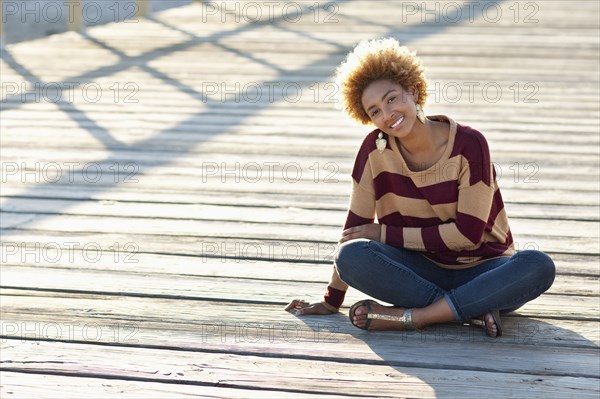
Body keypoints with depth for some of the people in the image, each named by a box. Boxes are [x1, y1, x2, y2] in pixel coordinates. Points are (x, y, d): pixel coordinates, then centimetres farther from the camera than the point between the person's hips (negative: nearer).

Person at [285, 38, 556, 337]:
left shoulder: (468, 144, -14)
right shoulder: (375, 148, -6)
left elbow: (468, 233, -15)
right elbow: (357, 225, 0)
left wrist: (385, 233, -12)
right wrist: (331, 301, 0)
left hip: (480, 270, -2)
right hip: (422, 271, 2)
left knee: (539, 266, -33)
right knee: (350, 255, -27)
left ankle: (407, 316, -31)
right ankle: (476, 309, -26)